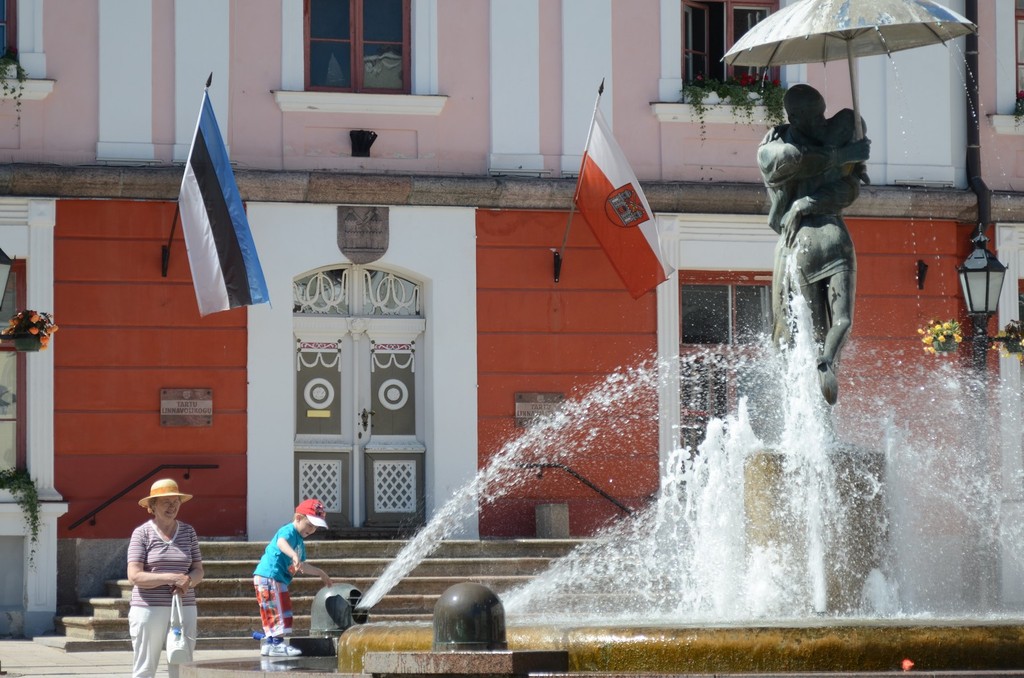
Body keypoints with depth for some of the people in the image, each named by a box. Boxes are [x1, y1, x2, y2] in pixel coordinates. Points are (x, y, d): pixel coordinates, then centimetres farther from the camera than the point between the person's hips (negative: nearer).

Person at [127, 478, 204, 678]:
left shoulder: (188, 532, 10)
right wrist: (171, 578, -20)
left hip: (184, 609, 4)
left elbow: (198, 571, 12)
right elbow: (134, 576, -10)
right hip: (149, 609, -4)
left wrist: (187, 581, -12)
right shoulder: (142, 533, -3)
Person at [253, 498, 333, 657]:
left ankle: (269, 643, 18)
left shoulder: (300, 541, 21)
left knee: (273, 613, 13)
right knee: (278, 610, -10)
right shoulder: (289, 531, -11)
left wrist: (320, 573, 36)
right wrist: (294, 555, -55)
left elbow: (302, 566, 33)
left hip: (278, 580, 10)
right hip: (269, 576, -10)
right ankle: (277, 643, -10)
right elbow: (281, 542, -38)